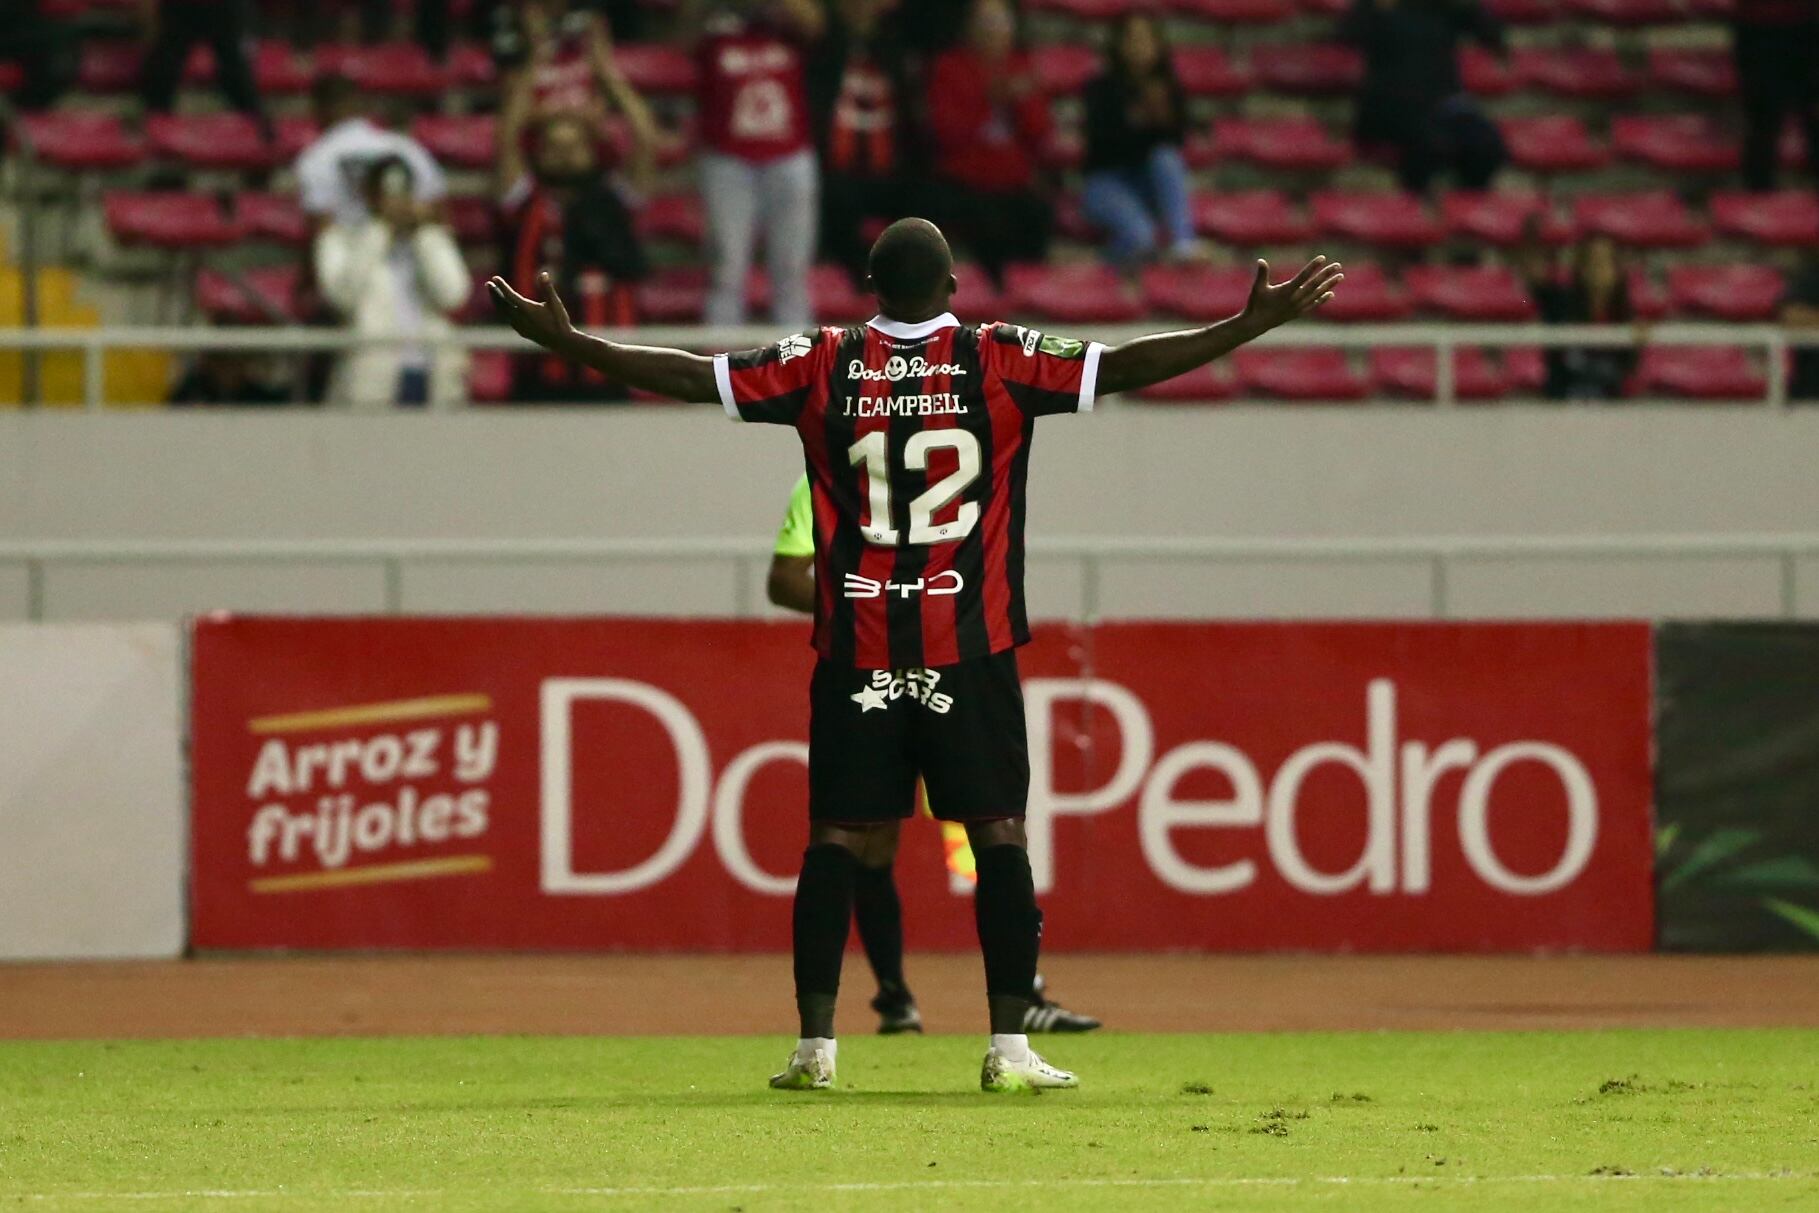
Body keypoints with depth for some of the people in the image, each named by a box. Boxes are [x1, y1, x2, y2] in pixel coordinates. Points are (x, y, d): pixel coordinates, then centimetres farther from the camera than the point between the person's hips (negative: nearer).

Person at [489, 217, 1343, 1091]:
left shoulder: (822, 365, 1)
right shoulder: (998, 362, -2)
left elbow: (690, 376, 1)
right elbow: (1123, 367, -4)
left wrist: (564, 341, 7)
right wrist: (1253, 327, 1)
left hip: (855, 655, 2)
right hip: (971, 653, -2)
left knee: (838, 841, 5)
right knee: (999, 835, 2)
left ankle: (815, 1046, 1)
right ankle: (1010, 1047, -2)